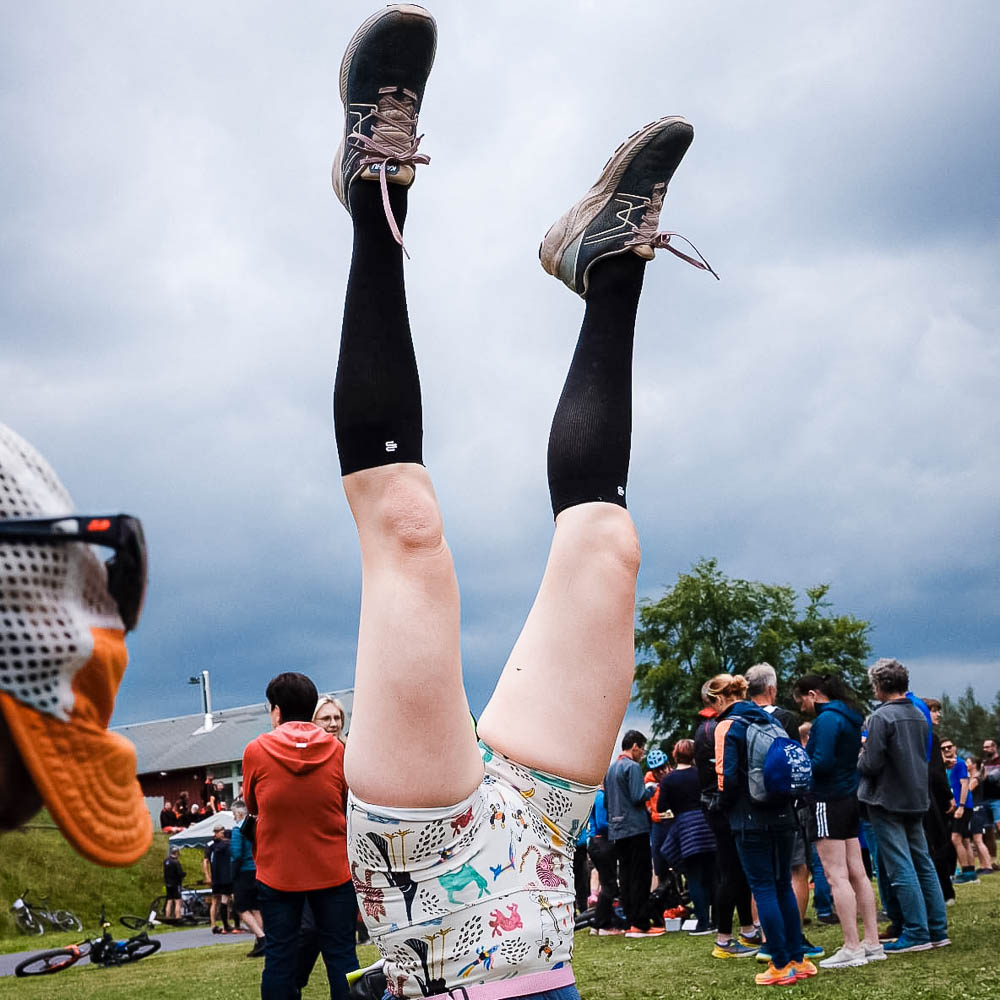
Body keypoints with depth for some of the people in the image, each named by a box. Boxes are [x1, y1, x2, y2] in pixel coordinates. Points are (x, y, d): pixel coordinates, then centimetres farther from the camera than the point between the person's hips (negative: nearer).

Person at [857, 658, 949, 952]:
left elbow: (871, 764, -20)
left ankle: (916, 933, -4)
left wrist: (859, 757, 3)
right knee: (923, 864, 13)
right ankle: (937, 930, 15)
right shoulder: (918, 715, 8)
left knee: (901, 869, -4)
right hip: (916, 799, 8)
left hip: (888, 801, -8)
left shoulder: (881, 716, -16)